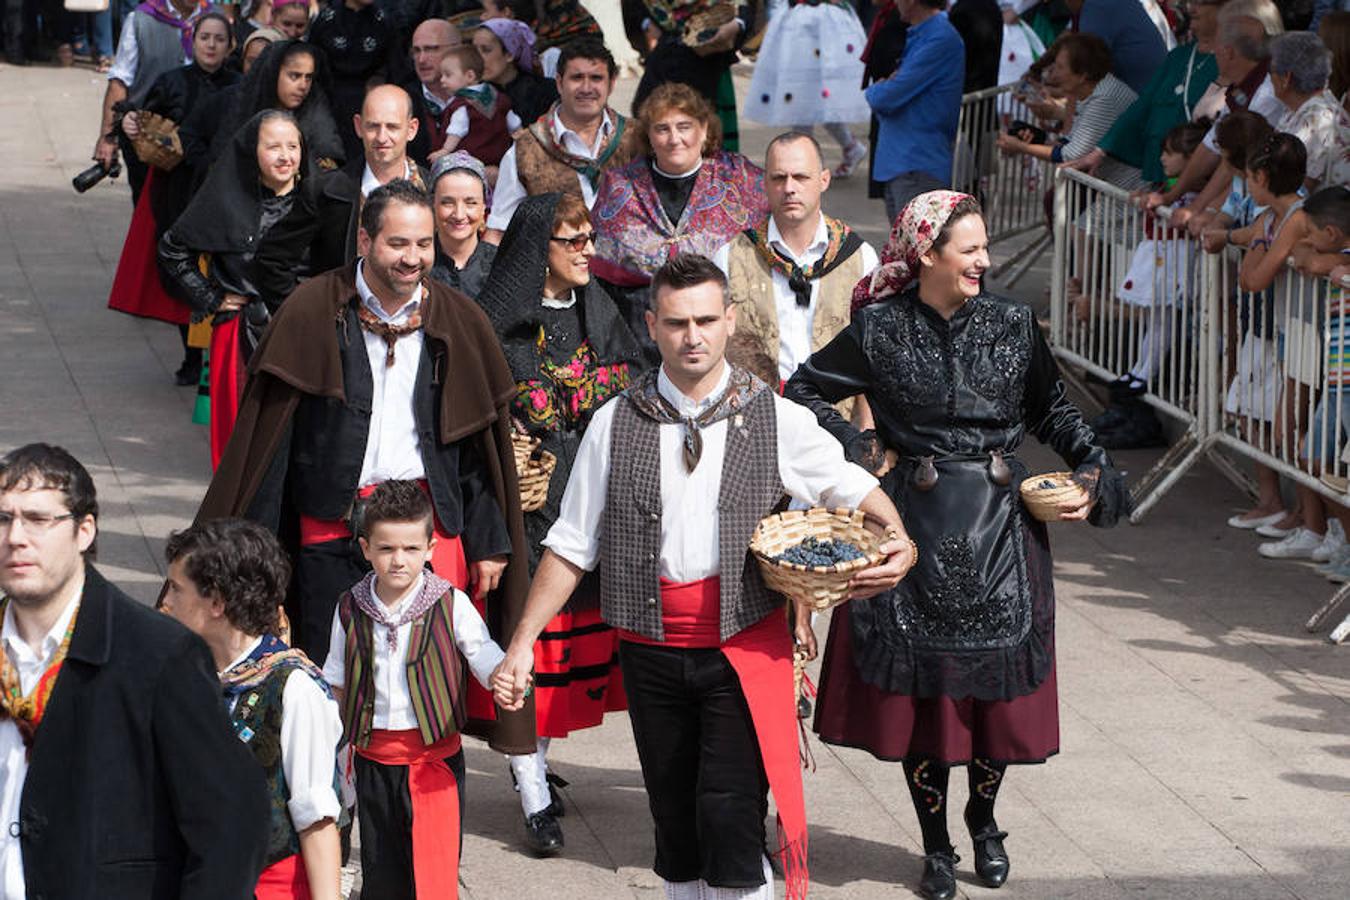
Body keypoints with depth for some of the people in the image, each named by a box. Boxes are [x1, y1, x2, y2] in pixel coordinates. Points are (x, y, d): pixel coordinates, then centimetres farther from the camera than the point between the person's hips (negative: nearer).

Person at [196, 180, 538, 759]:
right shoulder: (313, 314, -2)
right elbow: (269, 435, 0)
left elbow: (482, 445, 10)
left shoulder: (457, 324, 5)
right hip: (333, 530, -1)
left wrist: (490, 542, 6)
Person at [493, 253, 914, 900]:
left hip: (744, 646, -2)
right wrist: (523, 643, 3)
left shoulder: (775, 419, 0)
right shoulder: (615, 423, 3)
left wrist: (896, 538, -11)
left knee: (729, 813, -14)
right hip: (651, 647, 2)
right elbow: (571, 544, 7)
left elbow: (852, 487, 10)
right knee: (674, 820, 10)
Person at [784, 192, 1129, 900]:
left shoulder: (1013, 325, 2)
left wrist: (1093, 475, -1)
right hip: (914, 525, -1)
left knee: (998, 677, 4)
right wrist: (859, 449, -4)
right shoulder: (879, 329, -3)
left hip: (999, 528, 2)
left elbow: (1052, 411, 12)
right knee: (920, 682, 3)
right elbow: (803, 390, 6)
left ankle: (983, 819, 30)